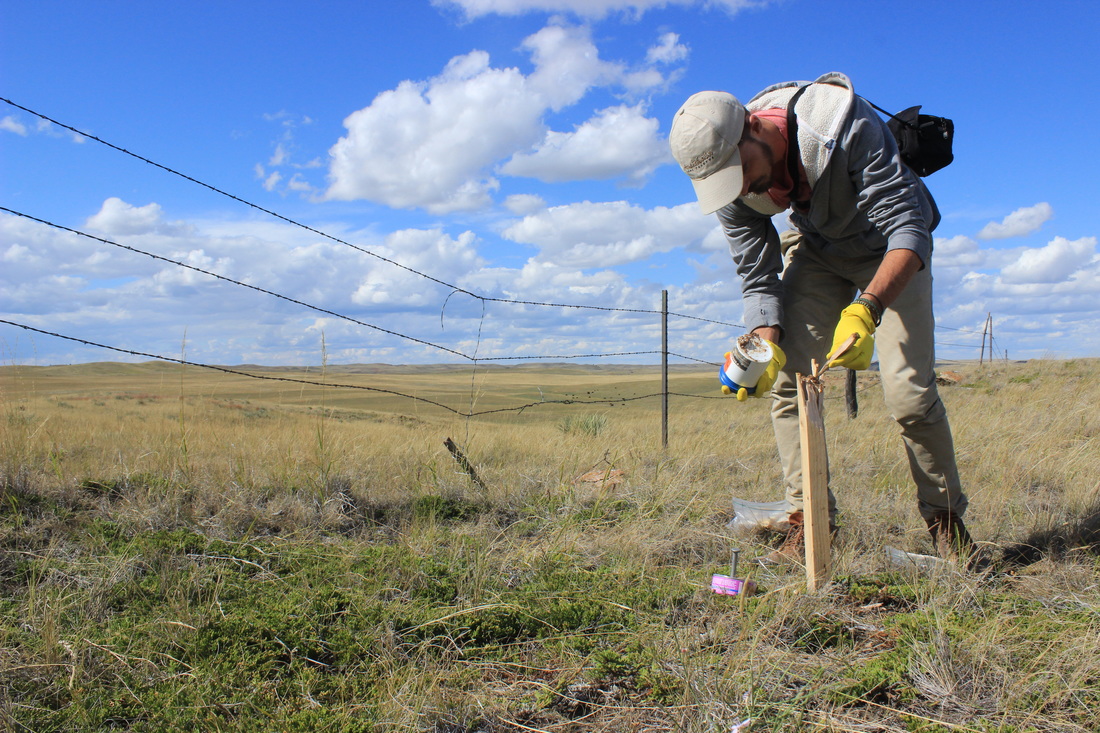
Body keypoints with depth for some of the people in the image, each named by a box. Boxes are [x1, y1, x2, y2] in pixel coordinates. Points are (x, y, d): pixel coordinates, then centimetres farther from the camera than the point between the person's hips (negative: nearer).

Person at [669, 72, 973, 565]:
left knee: (909, 391, -14)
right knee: (786, 378, -12)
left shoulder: (844, 125, -37)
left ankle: (945, 518, 8)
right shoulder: (731, 179, -21)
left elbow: (909, 227, -39)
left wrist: (866, 310, -55)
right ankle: (809, 522, -2)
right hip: (816, 250, 4)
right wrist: (765, 348, -33)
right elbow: (758, 277, -14)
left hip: (893, 249, -3)